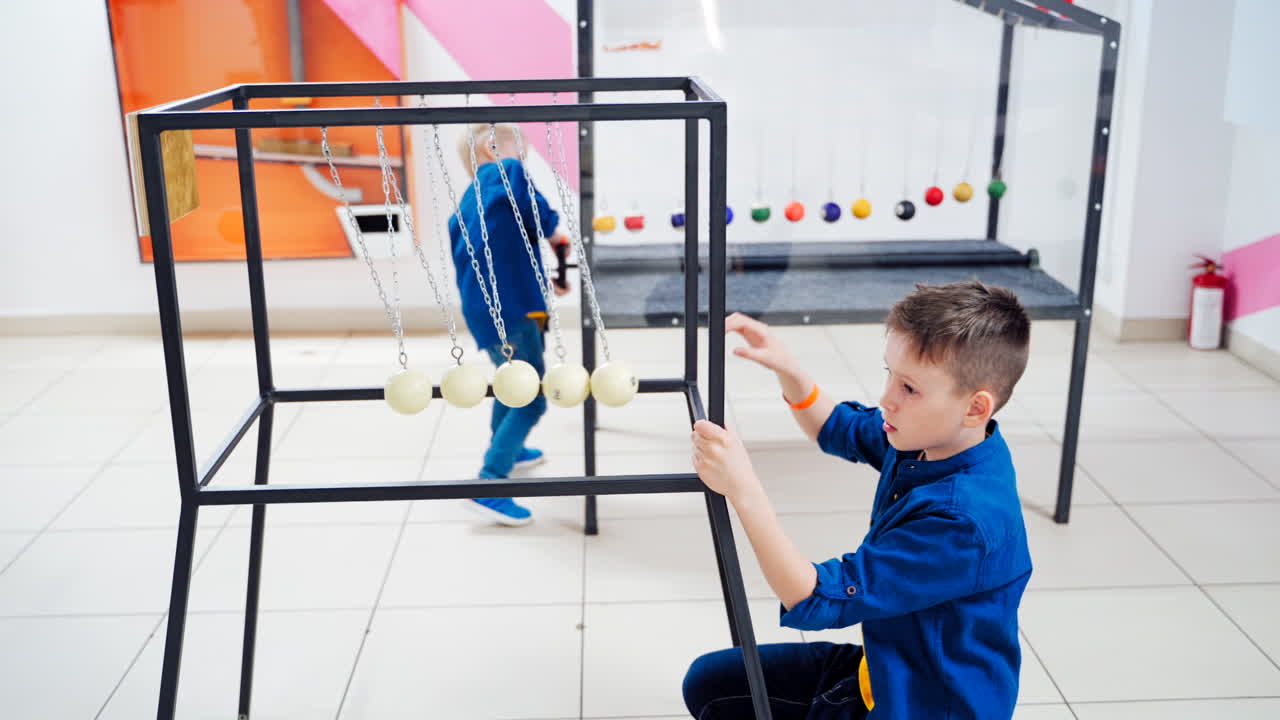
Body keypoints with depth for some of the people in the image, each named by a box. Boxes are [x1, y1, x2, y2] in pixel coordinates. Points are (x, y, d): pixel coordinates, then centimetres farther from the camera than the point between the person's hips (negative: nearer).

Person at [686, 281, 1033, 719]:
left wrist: (744, 491, -39)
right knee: (708, 683, 10)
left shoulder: (961, 521, -34)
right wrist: (785, 368, -5)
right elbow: (841, 429, 13)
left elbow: (818, 601, -32)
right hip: (882, 668, 9)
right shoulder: (931, 437, -8)